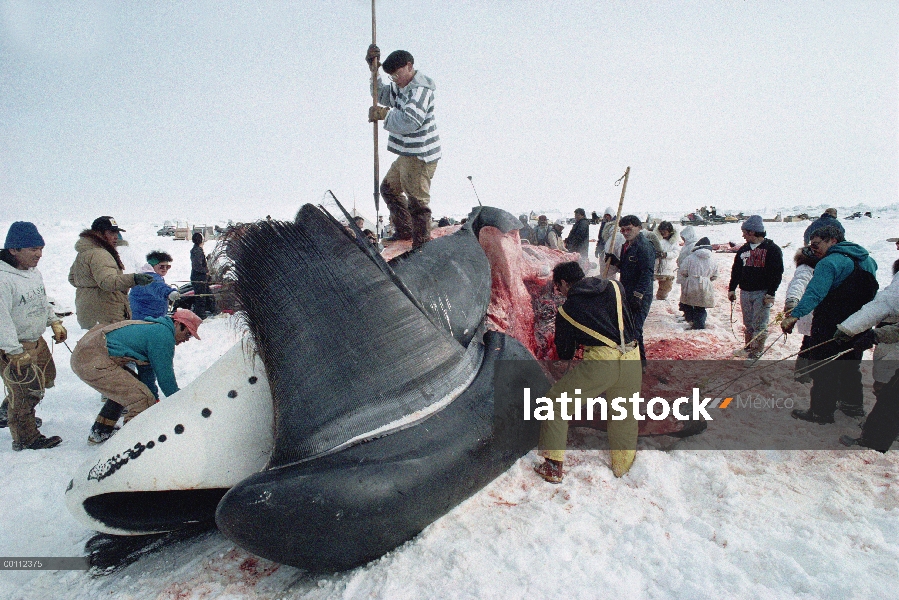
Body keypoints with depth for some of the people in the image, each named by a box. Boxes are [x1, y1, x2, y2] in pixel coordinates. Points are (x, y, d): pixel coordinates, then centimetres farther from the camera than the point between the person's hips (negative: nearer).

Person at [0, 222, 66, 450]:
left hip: (37, 341, 9)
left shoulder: (34, 272, 4)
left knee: (45, 379, 22)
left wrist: (55, 322, 11)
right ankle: (26, 439, 16)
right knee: (25, 392, -1)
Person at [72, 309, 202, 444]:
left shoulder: (152, 327, 20)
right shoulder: (163, 335, -10)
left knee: (125, 389, 30)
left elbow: (147, 368, 28)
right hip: (93, 362, -11)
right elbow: (165, 376, -8)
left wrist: (154, 397, 32)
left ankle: (100, 433, 35)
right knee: (144, 401, -13)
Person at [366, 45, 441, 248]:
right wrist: (374, 71, 12)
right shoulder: (401, 87, 13)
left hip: (420, 157, -11)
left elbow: (410, 121, -30)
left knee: (417, 201, -6)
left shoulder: (420, 89, -18)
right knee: (389, 188, 23)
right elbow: (381, 95, 27)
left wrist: (384, 114, -17)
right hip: (407, 154, 11)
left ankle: (421, 244, 4)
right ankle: (404, 230, 34)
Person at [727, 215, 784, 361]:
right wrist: (732, 289, 10)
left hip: (762, 293, -5)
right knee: (748, 324, 13)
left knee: (759, 325, -3)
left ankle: (757, 353, 3)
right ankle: (748, 348, 25)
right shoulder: (743, 249, 12)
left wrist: (771, 293, -15)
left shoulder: (772, 249, -5)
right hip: (745, 292, 6)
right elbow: (736, 270, 16)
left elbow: (777, 273, -10)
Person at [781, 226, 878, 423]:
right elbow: (872, 291, 27)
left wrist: (795, 314, -43)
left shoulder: (829, 262, -20)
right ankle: (853, 404, 37)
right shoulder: (867, 260, 10)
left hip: (829, 327, -9)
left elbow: (815, 292, -35)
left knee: (824, 369, 2)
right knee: (850, 365, 24)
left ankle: (822, 412, 8)